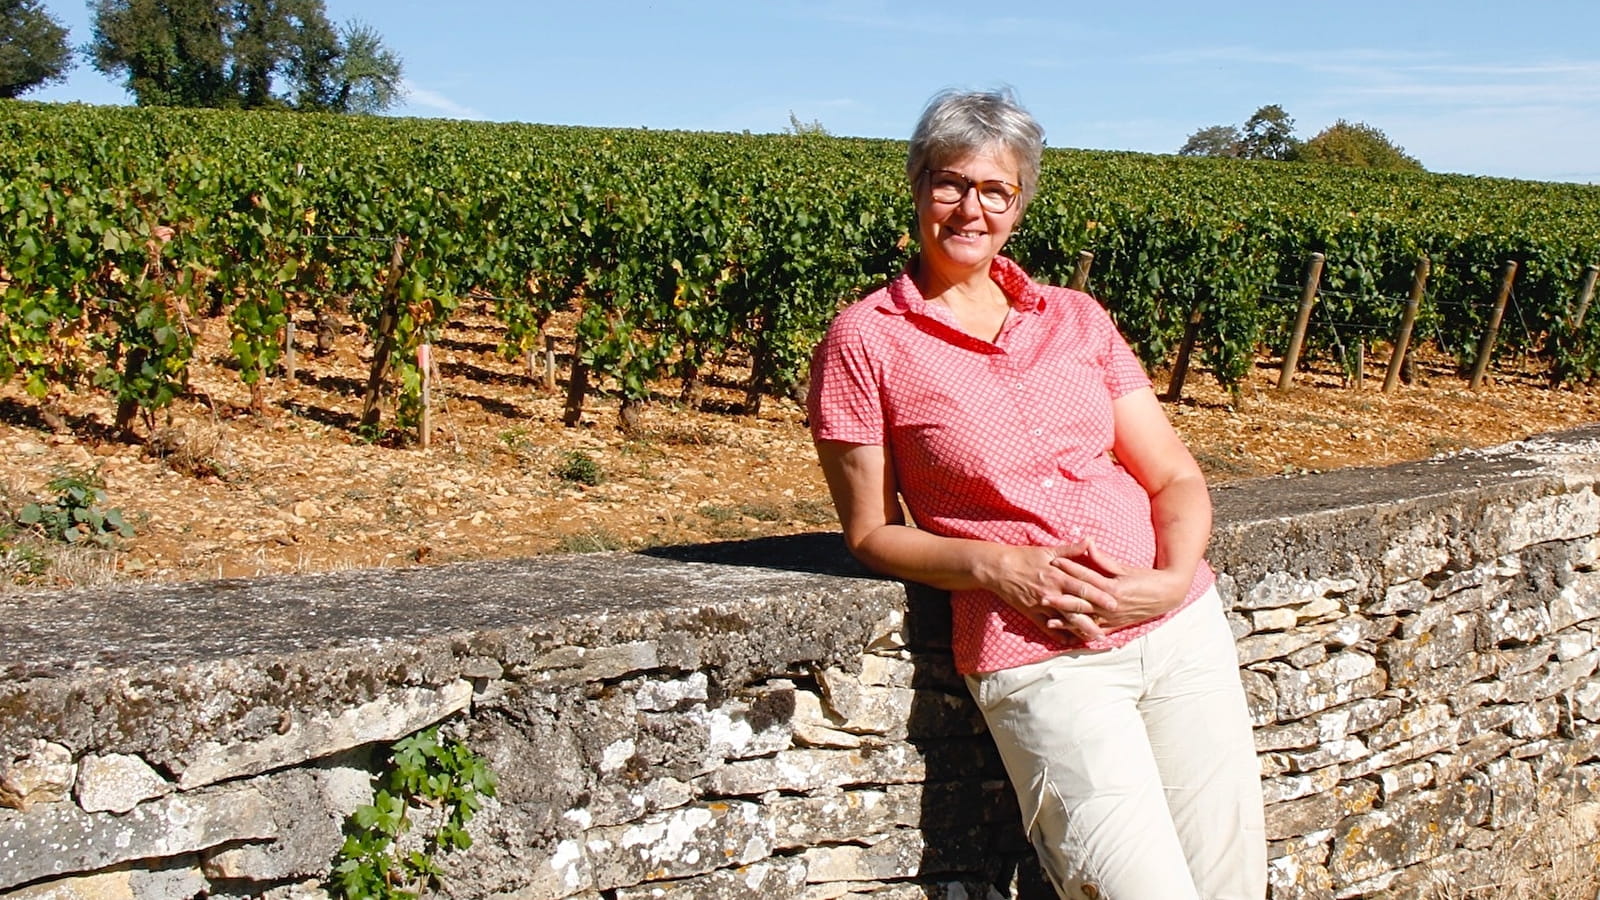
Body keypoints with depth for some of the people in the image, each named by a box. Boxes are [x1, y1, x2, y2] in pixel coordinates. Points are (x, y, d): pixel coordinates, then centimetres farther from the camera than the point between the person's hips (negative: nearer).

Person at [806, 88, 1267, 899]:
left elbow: (1175, 475, 10)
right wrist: (999, 566, -13)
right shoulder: (865, 339, 0)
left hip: (1181, 625, 4)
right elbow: (871, 532, 2)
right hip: (1038, 661, -4)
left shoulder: (1078, 319, 10)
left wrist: (1172, 579, -9)